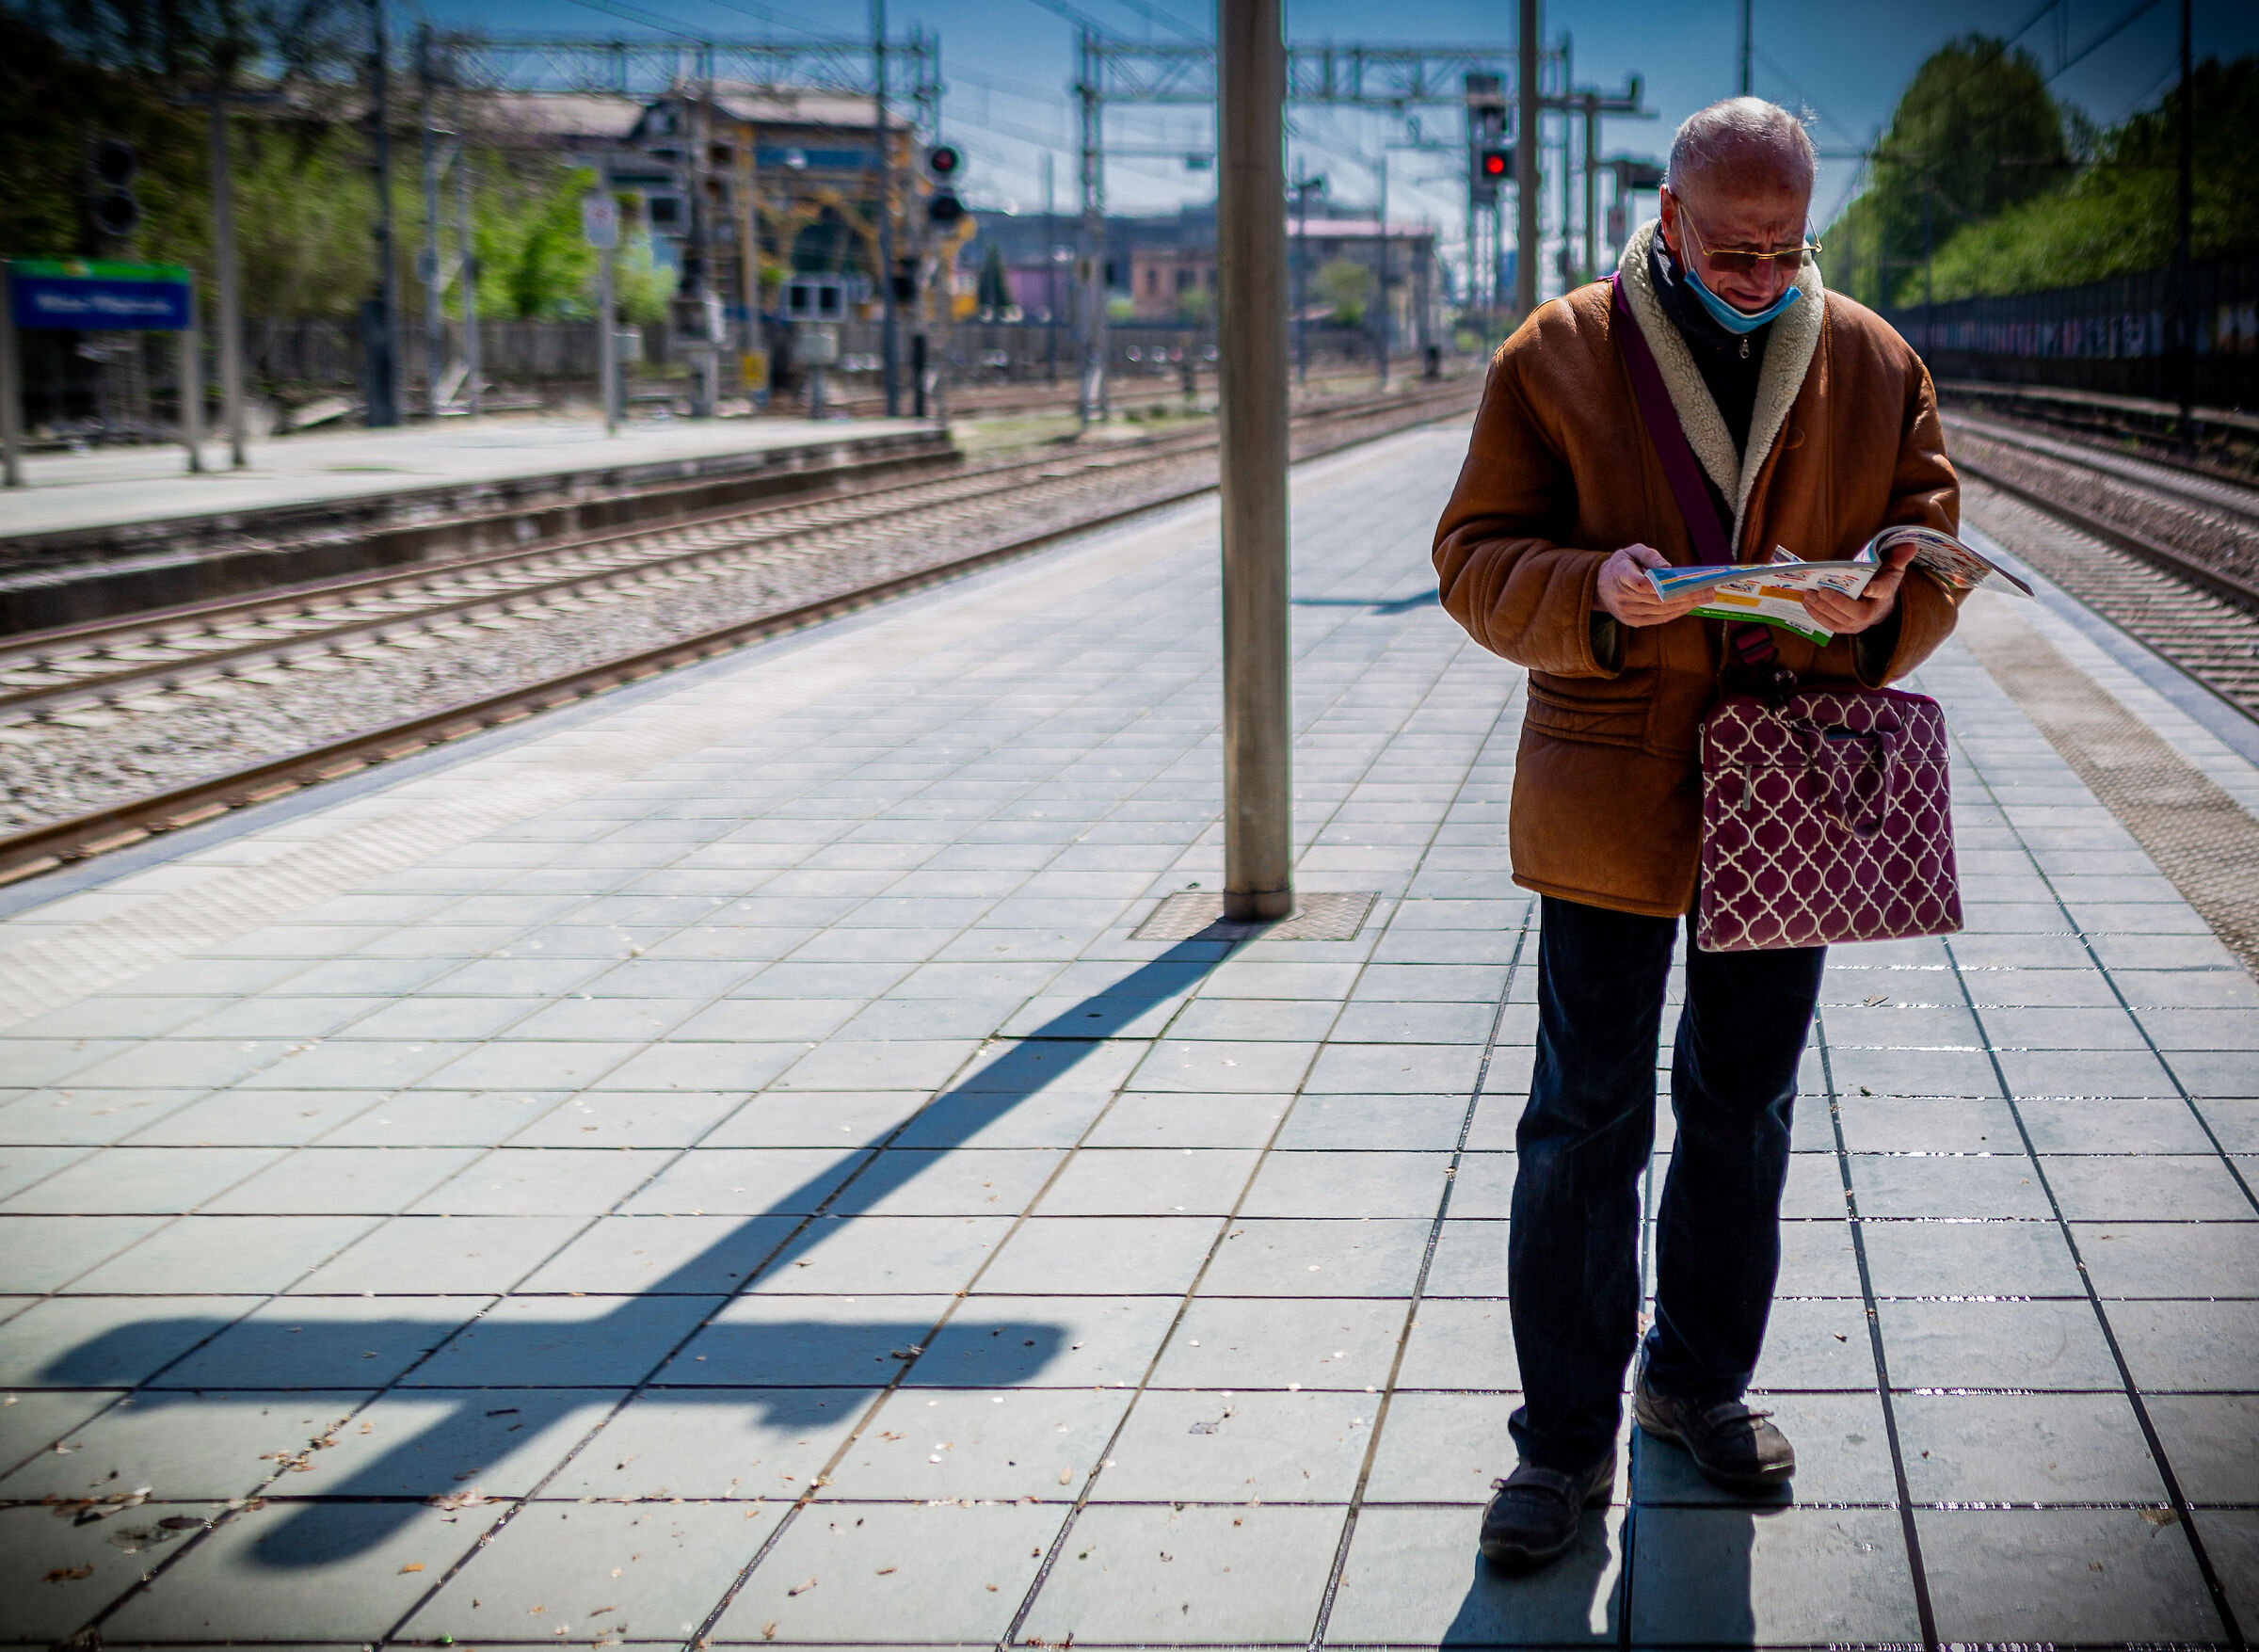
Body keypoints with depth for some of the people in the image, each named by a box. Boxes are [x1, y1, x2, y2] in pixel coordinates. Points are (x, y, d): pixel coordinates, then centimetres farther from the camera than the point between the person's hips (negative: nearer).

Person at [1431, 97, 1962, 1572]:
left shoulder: (1873, 366, 4)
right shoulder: (1556, 357, -4)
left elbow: (1933, 549, 7)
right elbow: (1477, 558, -4)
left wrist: (1878, 604, -16)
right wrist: (1592, 594, -25)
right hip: (1609, 805, -3)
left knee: (1744, 1115, 15)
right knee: (1585, 1127, 1)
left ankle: (1701, 1383, 34)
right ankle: (1567, 1438, 12)